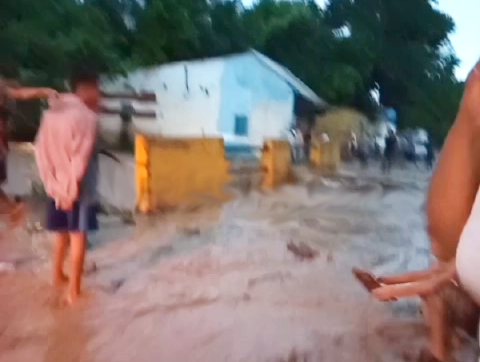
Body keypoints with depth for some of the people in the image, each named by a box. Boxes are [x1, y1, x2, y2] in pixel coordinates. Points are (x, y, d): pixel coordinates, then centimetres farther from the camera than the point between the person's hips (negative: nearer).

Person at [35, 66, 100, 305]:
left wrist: (53, 184, 5)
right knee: (78, 236, 1)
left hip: (57, 186, 7)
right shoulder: (87, 116, -15)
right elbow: (81, 158, -20)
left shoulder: (52, 112, 8)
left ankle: (58, 275, 38)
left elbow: (41, 151, 5)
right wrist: (72, 189, -13)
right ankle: (73, 291, 5)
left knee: (62, 233, 22)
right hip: (78, 188, -7)